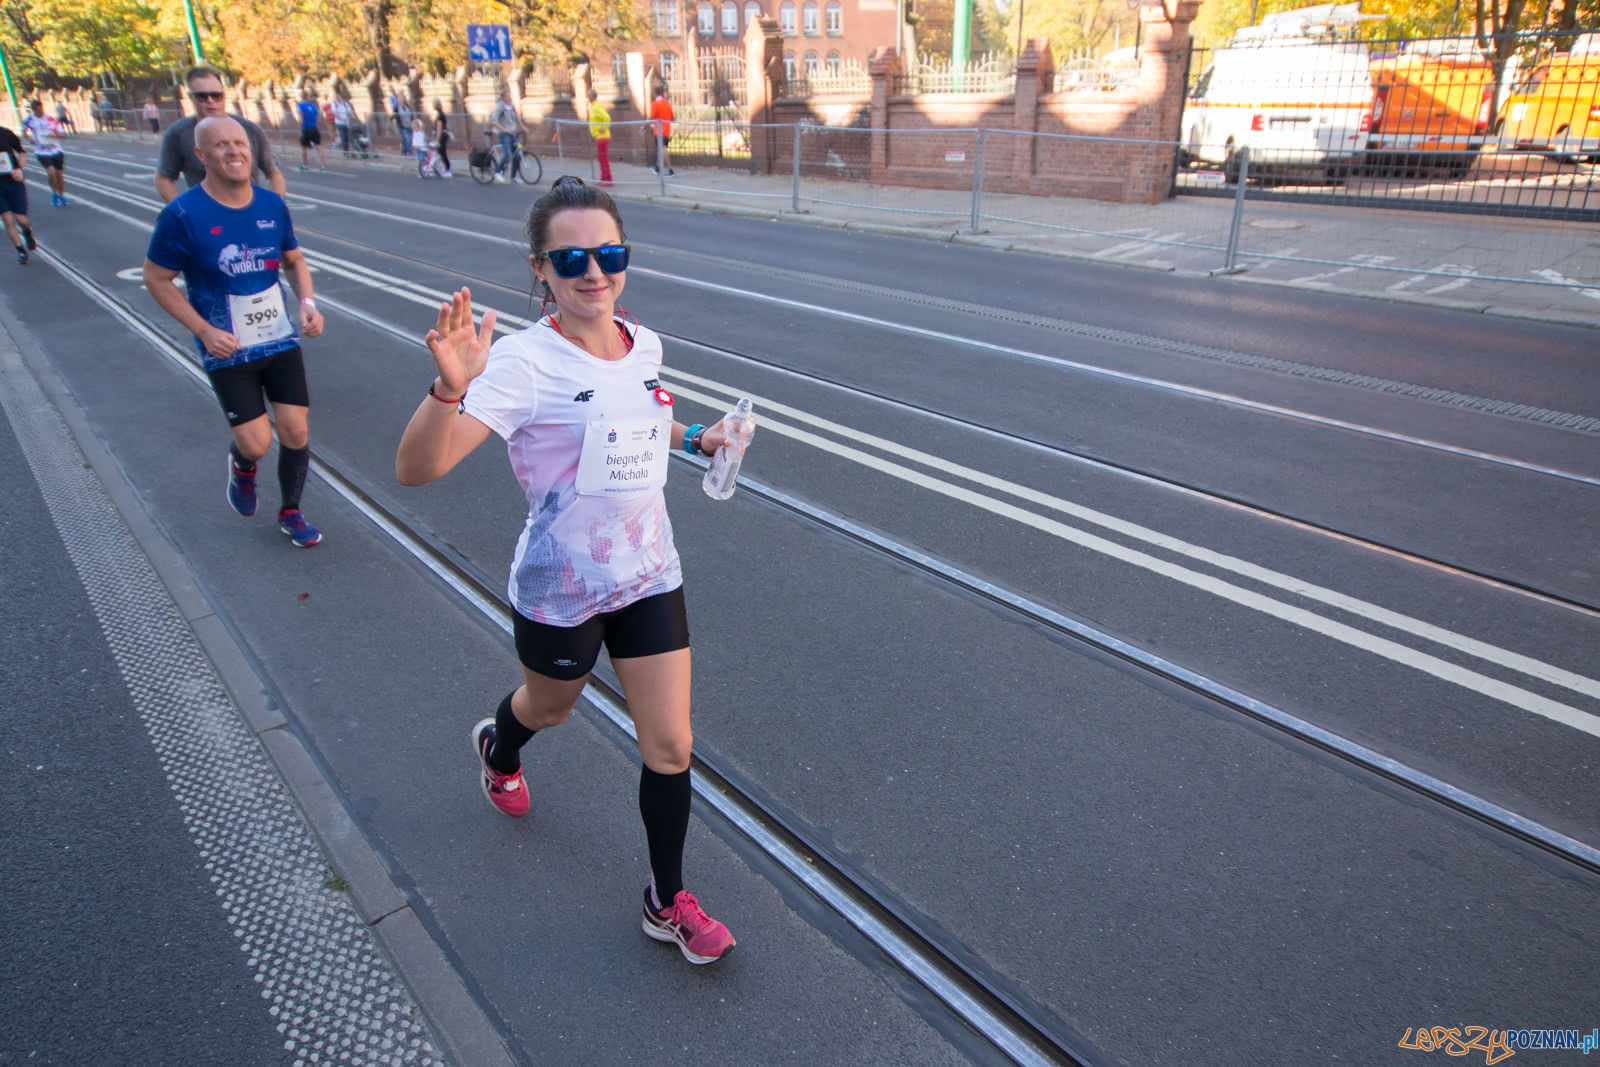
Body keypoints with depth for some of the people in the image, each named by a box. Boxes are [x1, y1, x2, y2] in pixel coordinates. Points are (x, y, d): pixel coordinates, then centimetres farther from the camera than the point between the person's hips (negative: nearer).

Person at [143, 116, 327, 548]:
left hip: (281, 339, 4)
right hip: (228, 351, -3)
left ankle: (291, 513, 25)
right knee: (256, 443, -7)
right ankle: (242, 465, 32)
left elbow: (294, 260, 14)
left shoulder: (272, 204, -1)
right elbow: (157, 279, -6)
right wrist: (205, 331, -15)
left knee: (295, 431, 3)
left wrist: (307, 301, -5)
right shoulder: (183, 215, -14)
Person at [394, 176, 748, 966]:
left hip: (649, 578, 4)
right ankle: (497, 748, 64)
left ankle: (667, 903, 27)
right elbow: (416, 469, -33)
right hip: (560, 590, -4)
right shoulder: (524, 363, -23)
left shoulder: (643, 346, -3)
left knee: (670, 744, 5)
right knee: (549, 706, 25)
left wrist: (694, 439, 13)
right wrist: (451, 388, -49)